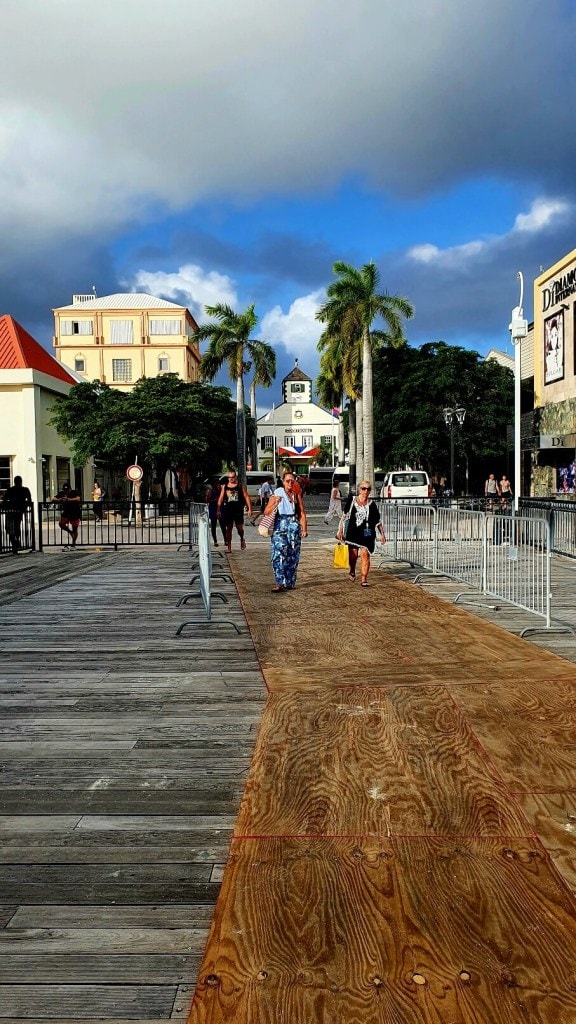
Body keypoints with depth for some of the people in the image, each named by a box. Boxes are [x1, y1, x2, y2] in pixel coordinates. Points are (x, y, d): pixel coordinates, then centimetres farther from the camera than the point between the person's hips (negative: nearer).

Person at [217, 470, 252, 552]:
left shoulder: (240, 486, 2)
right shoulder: (224, 487, 8)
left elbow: (246, 497, 1)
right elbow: (220, 499, 9)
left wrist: (249, 508, -7)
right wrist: (218, 510, 2)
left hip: (238, 511, -2)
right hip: (227, 511, 2)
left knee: (239, 528, -2)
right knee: (228, 529, 4)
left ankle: (242, 539, 30)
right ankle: (229, 547, 11)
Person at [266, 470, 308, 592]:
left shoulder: (297, 496, 9)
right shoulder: (276, 495, 4)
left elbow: (302, 514, 7)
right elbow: (266, 511, 1)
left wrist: (304, 529, -3)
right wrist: (275, 503, -15)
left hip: (294, 528, 2)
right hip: (280, 527, -2)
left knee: (292, 556, 5)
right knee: (279, 554, -15)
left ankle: (290, 582, 15)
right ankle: (280, 582, -16)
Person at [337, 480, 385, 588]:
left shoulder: (372, 505, 5)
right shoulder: (352, 500, 5)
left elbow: (377, 521, 11)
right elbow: (345, 516, 9)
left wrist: (382, 534, 5)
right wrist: (340, 530, 7)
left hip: (367, 534, 0)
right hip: (353, 532, 0)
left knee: (365, 555, -8)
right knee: (353, 555, 5)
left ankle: (364, 579, -1)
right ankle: (352, 571, 37)